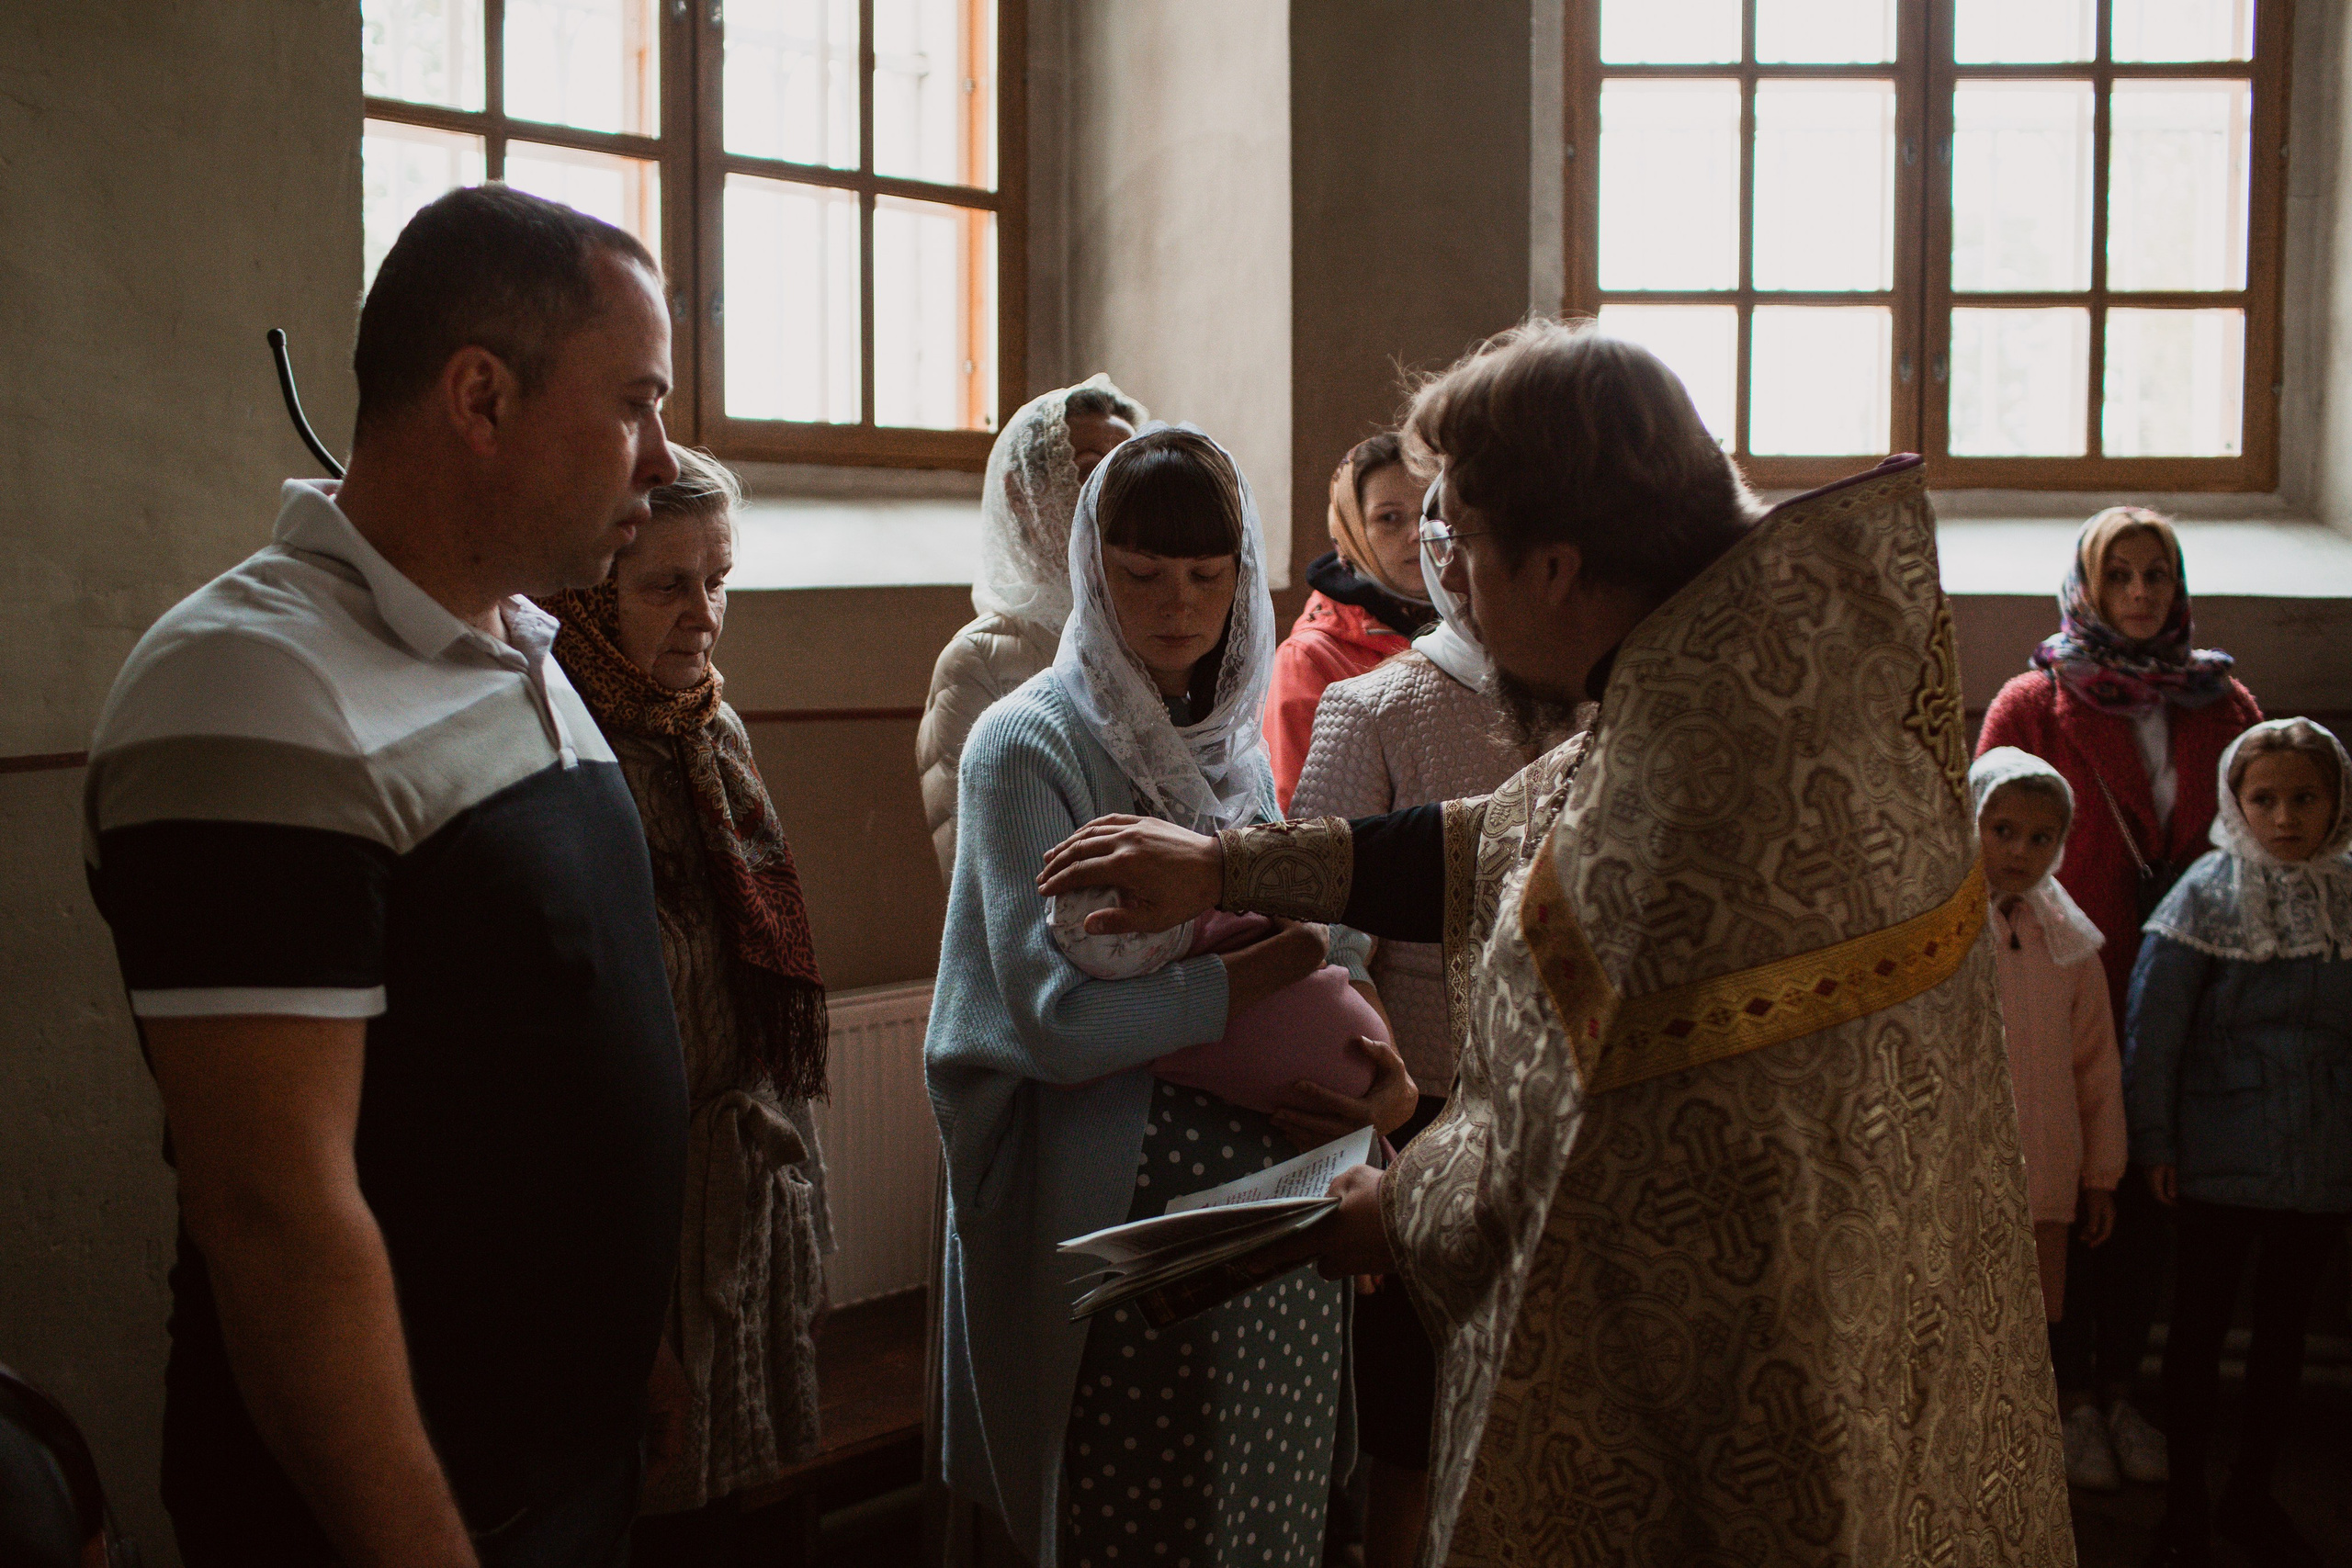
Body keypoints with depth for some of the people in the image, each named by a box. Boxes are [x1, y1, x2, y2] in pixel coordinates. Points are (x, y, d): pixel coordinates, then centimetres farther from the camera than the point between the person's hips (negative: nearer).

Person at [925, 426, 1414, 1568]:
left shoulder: (1234, 740, 10)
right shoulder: (1028, 745, -10)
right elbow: (1061, 1019, -19)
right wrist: (1292, 957, -14)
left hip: (1271, 1186, 6)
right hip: (1121, 1203, -6)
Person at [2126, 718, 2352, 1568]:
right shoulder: (2209, 894, -8)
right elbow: (2155, 1020, -8)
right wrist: (2154, 1139, -8)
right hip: (2223, 1154, -4)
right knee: (2203, 1318, 6)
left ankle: (2252, 1496, 29)